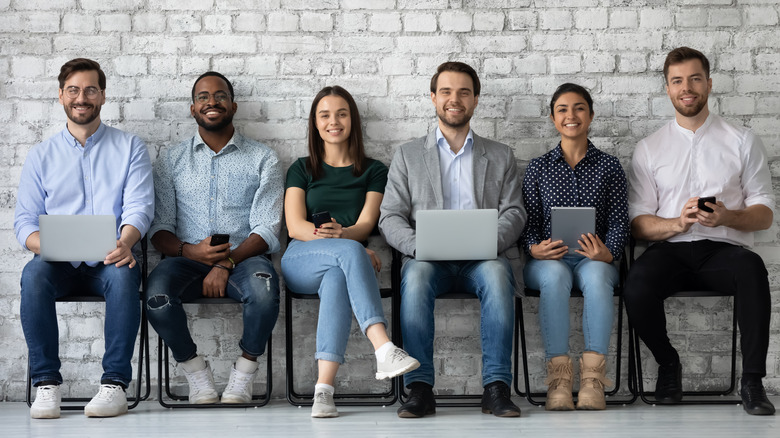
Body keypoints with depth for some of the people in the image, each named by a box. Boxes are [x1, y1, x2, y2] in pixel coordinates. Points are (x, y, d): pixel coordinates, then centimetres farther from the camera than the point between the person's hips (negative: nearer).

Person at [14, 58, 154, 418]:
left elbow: (139, 206, -1)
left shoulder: (130, 148, 12)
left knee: (123, 275, -36)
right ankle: (46, 385, -27)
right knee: (34, 274, -33)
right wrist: (44, 245, -16)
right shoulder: (41, 155, 16)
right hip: (60, 265, 1)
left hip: (109, 262, -1)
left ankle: (115, 384, -30)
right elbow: (24, 220, 9)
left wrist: (125, 243, -24)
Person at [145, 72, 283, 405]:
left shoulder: (262, 159, 10)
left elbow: (267, 229, 0)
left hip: (243, 257, -1)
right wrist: (190, 251, -15)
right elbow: (159, 228, 8)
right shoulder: (171, 159, 15)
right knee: (156, 293, -33)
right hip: (187, 259, 1)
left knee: (263, 286, -37)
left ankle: (243, 376, -14)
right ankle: (197, 374, -10)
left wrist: (226, 263, -17)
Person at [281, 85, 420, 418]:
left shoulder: (374, 171, 18)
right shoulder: (302, 169, 18)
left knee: (337, 278, -39)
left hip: (341, 264, 0)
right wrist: (350, 245, -15)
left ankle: (323, 389, -52)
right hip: (300, 261, 0)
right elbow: (295, 226, 3)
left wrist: (340, 234, -23)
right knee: (350, 252, -36)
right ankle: (384, 350, -54)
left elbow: (365, 225, 3)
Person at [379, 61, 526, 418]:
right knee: (416, 275, -35)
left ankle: (496, 388, -35)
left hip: (483, 259, 0)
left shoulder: (501, 156, 21)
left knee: (496, 273, -35)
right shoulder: (408, 155, 19)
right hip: (430, 259, 0)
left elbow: (514, 213, 9)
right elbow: (390, 218, 9)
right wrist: (419, 245, -12)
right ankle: (419, 389, -35)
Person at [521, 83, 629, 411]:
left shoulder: (609, 166, 13)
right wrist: (535, 248, -14)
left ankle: (593, 377, -42)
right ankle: (558, 377, -41)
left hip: (594, 260, 0)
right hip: (548, 260, 0)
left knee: (596, 274, -37)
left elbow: (619, 223, 6)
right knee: (554, 275, -37)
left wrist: (607, 254, -15)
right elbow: (530, 222, 9)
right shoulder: (538, 168, 15)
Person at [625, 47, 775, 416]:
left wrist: (727, 217, -14)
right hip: (670, 249, 1)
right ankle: (668, 364, -5)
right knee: (636, 284, -33)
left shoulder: (743, 142, 12)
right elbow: (638, 223, 7)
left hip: (724, 248, -1)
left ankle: (752, 379, -25)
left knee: (752, 270, -37)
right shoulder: (649, 149, 13)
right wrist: (678, 222, -14)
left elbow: (764, 215, 8)